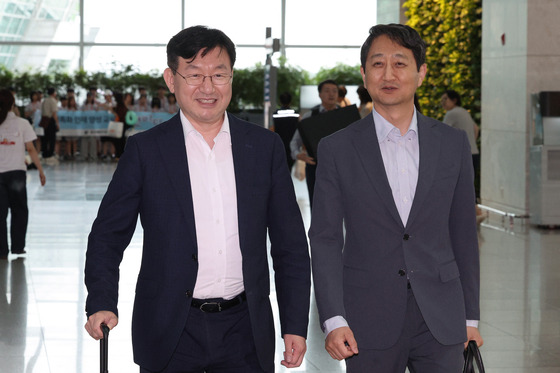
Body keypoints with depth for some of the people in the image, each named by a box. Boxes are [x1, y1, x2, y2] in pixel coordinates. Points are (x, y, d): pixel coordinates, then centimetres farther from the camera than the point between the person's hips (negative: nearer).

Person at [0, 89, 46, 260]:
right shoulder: (22, 123, -1)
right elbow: (31, 149, -3)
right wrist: (40, 171, 3)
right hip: (16, 172, -1)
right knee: (19, 211, 14)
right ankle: (17, 247, 14)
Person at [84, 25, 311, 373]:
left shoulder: (265, 146, 5)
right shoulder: (145, 149, 0)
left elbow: (290, 244, 7)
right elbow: (108, 236, 3)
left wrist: (295, 325, 2)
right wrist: (102, 303, -12)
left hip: (244, 331, 1)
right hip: (171, 335, -1)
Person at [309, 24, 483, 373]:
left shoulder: (453, 143, 7)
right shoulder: (337, 149, 1)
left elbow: (463, 234, 9)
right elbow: (325, 239, -1)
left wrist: (470, 316, 8)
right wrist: (333, 320, -10)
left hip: (440, 320, 2)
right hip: (369, 324, -1)